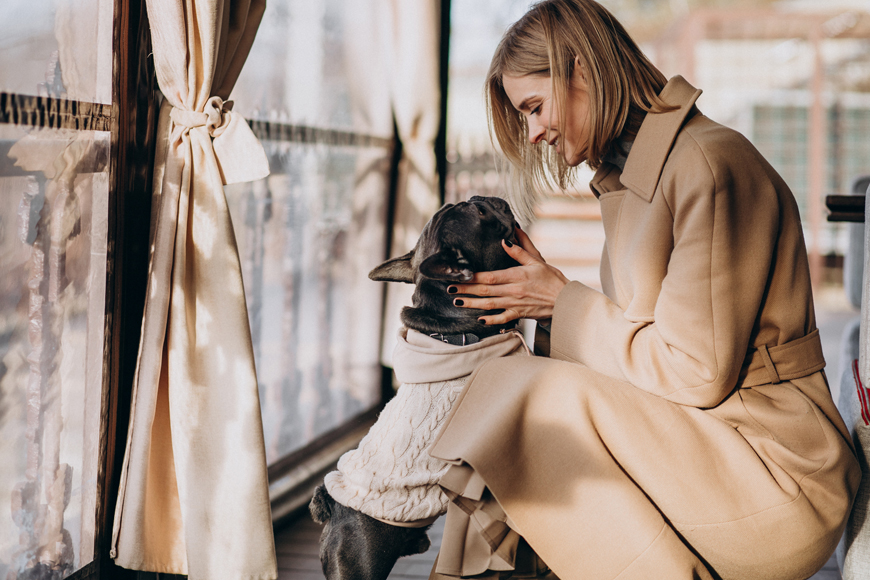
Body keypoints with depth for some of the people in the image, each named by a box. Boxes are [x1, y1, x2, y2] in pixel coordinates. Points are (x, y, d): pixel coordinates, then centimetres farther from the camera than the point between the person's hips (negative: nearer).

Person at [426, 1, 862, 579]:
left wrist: (564, 302, -9)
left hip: (776, 475, -9)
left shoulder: (710, 166, -17)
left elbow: (696, 372, -18)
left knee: (526, 399, -19)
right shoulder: (632, 177, 14)